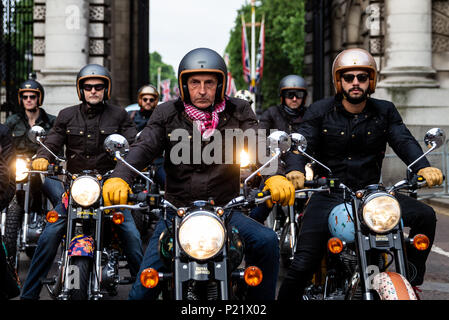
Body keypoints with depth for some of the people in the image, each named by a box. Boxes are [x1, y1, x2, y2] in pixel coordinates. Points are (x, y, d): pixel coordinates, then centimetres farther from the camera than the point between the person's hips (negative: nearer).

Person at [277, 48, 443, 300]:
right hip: (328, 195, -2)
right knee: (303, 263, -17)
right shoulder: (320, 111, 3)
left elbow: (404, 141, -4)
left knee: (425, 216, -16)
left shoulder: (385, 111, 9)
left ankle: (411, 279, -1)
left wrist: (423, 167, -26)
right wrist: (295, 171, -32)